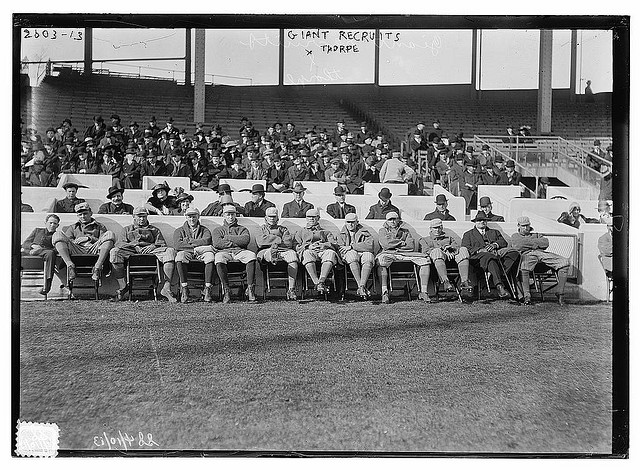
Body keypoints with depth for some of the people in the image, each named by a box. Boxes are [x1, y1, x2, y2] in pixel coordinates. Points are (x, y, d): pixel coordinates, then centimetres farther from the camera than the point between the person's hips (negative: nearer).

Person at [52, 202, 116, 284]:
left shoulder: (100, 227, 28)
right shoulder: (72, 228, 33)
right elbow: (66, 240, 17)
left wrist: (90, 238, 0)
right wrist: (74, 241, -3)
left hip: (93, 250, -1)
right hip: (76, 251, 1)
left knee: (110, 234, -25)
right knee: (57, 235, -18)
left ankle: (98, 267, -39)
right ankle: (70, 265, -35)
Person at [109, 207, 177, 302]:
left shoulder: (155, 230, 30)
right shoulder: (127, 229, 29)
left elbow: (162, 244, 17)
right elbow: (119, 244, 12)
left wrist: (153, 246, -6)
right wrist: (134, 245, -6)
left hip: (151, 251, 0)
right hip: (131, 251, 0)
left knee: (170, 251, -29)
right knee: (114, 252, -31)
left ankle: (166, 288, -35)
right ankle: (122, 286, -26)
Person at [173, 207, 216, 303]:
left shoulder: (204, 230, 21)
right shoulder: (179, 231, 19)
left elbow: (207, 241, -3)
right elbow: (177, 245, -2)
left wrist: (189, 241, -2)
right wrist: (194, 248, -11)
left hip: (200, 255, 0)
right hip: (186, 253, 0)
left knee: (210, 255, -33)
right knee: (180, 256, -35)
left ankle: (207, 289, -33)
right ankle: (184, 290, -31)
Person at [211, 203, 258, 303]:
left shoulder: (242, 229, 27)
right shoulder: (218, 230, 27)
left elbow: (246, 240, 2)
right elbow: (217, 243, 4)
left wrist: (227, 237, 5)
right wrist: (236, 242, 2)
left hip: (240, 251, 0)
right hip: (224, 252, 0)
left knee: (251, 255, -34)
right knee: (219, 258, -38)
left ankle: (250, 289, -32)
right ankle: (226, 291, -30)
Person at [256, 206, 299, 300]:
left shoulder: (283, 229, 30)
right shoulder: (262, 229, 29)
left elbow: (289, 243, 10)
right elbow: (260, 241, 5)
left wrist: (272, 241, 2)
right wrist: (278, 239, 5)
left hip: (283, 251, 0)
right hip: (266, 251, 0)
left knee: (292, 255, -33)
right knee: (270, 251, -38)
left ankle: (291, 289, -40)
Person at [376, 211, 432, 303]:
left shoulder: (405, 231, 25)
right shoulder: (382, 231, 20)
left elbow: (411, 246, 7)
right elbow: (385, 244, -2)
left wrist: (394, 244, -2)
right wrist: (402, 242, 4)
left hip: (406, 254, 3)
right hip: (389, 254, -3)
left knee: (425, 259, -20)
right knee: (381, 259, -39)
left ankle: (423, 292, -20)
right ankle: (384, 293, -39)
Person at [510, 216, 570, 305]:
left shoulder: (536, 235, 37)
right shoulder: (515, 236, 29)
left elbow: (546, 243, 13)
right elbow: (519, 245, 3)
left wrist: (528, 242, 5)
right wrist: (536, 243, 8)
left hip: (542, 253, 4)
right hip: (527, 254, -4)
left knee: (564, 262, -20)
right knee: (524, 265, -42)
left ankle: (560, 293, -16)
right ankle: (526, 295, -35)